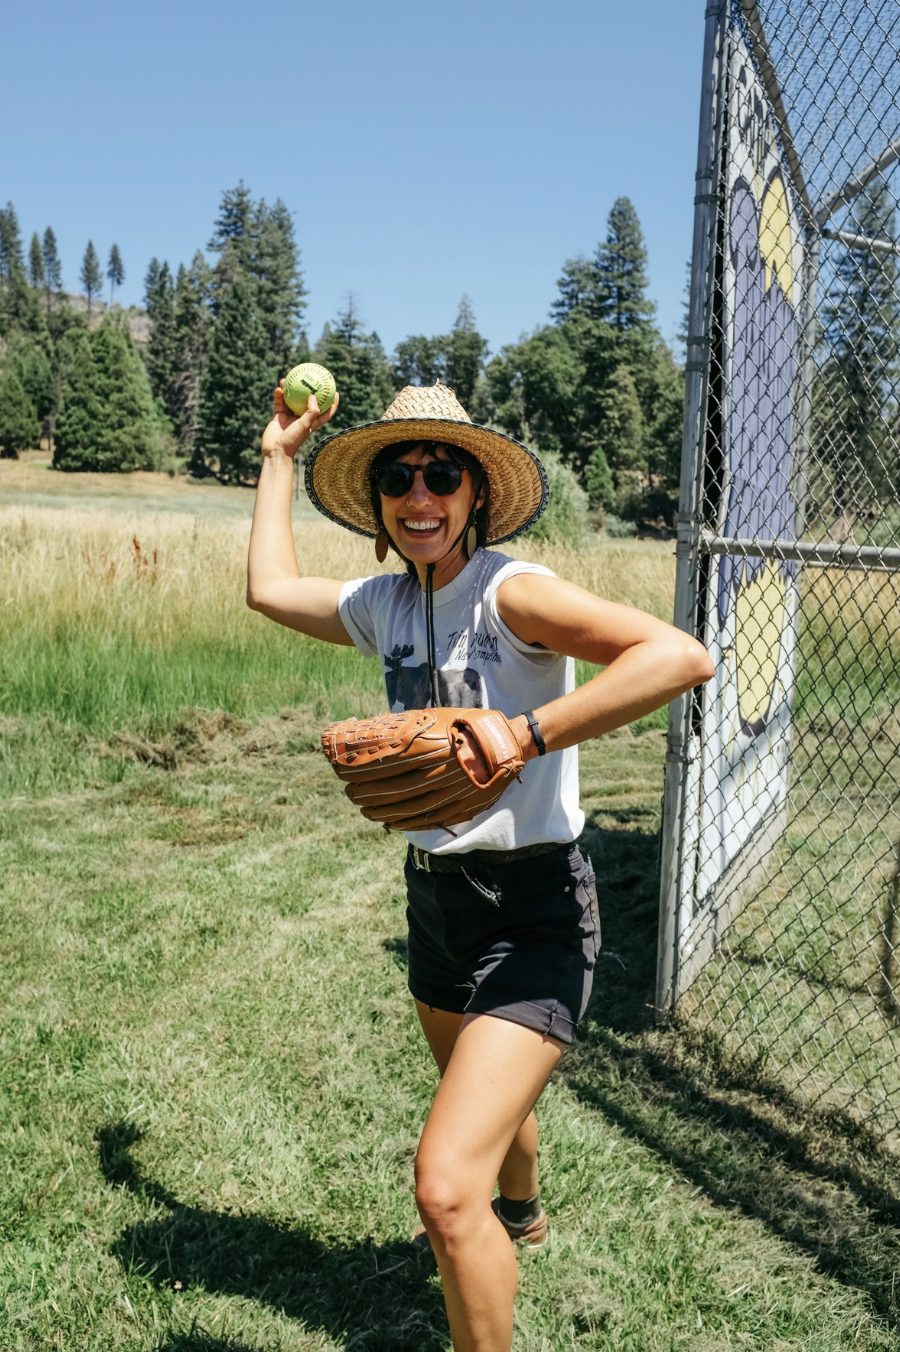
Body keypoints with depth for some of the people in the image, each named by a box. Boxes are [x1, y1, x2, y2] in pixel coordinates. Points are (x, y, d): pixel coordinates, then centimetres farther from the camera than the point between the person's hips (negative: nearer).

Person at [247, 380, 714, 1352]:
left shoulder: (510, 592, -20)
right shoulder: (385, 604, 3)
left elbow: (681, 657, -33)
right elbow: (271, 588, 20)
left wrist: (526, 735, -37)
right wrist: (279, 459, 24)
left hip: (532, 908, -8)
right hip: (435, 895, 8)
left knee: (446, 1187, -19)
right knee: (482, 1098, 33)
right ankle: (519, 1215, 65)